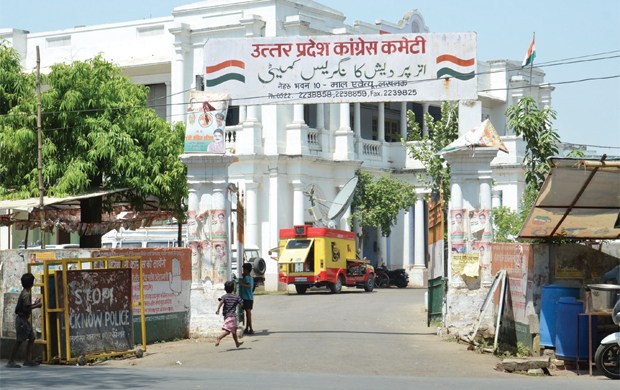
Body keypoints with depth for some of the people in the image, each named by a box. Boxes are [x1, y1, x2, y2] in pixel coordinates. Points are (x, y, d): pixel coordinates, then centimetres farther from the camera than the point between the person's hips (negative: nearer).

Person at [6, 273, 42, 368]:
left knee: (31, 338, 10)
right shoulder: (26, 294, -17)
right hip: (21, 318, -10)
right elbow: (26, 308, -21)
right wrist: (36, 306, -11)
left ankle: (28, 360, 11)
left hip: (24, 319, 10)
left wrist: (34, 304, 13)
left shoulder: (25, 292, 12)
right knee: (19, 341, -8)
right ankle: (11, 362, -5)